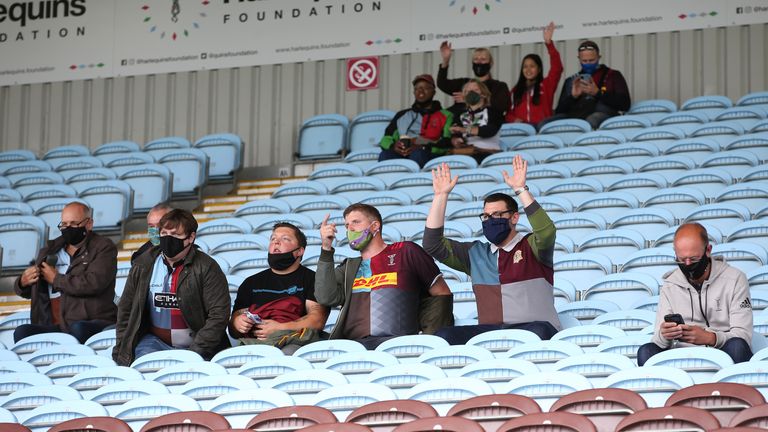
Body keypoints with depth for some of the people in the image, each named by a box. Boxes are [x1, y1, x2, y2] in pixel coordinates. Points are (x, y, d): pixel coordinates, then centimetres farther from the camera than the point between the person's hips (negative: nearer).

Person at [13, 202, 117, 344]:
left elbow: (94, 283, -14)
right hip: (56, 328, 5)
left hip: (93, 325, -5)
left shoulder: (104, 247, 6)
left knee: (78, 329, -38)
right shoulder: (50, 250, 22)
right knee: (22, 332, -22)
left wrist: (56, 279, -2)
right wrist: (23, 282, 5)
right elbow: (27, 292, 32)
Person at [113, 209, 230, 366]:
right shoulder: (143, 265, 9)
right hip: (155, 341, 3)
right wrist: (122, 348, 8)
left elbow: (219, 315, -9)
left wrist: (196, 351, -17)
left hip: (194, 346, -3)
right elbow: (125, 309, 16)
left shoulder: (207, 268, -4)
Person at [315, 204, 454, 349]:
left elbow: (442, 294, 14)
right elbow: (327, 298, 8)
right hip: (352, 345, 3)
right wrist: (326, 249, 7)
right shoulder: (348, 267, 27)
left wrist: (431, 337, 1)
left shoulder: (405, 252, 15)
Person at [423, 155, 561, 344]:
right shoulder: (476, 253, 23)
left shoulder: (530, 247, 10)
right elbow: (433, 245, 16)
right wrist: (441, 195, 12)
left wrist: (521, 189, -14)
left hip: (530, 326, -3)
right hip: (490, 331, 3)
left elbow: (547, 231, -13)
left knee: (539, 331, -40)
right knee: (444, 336, -25)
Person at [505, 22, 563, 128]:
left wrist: (548, 43, -10)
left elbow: (557, 68, -1)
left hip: (542, 127, -2)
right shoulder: (516, 90, 23)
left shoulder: (546, 85, 13)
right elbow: (508, 112, 19)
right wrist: (514, 120, -6)